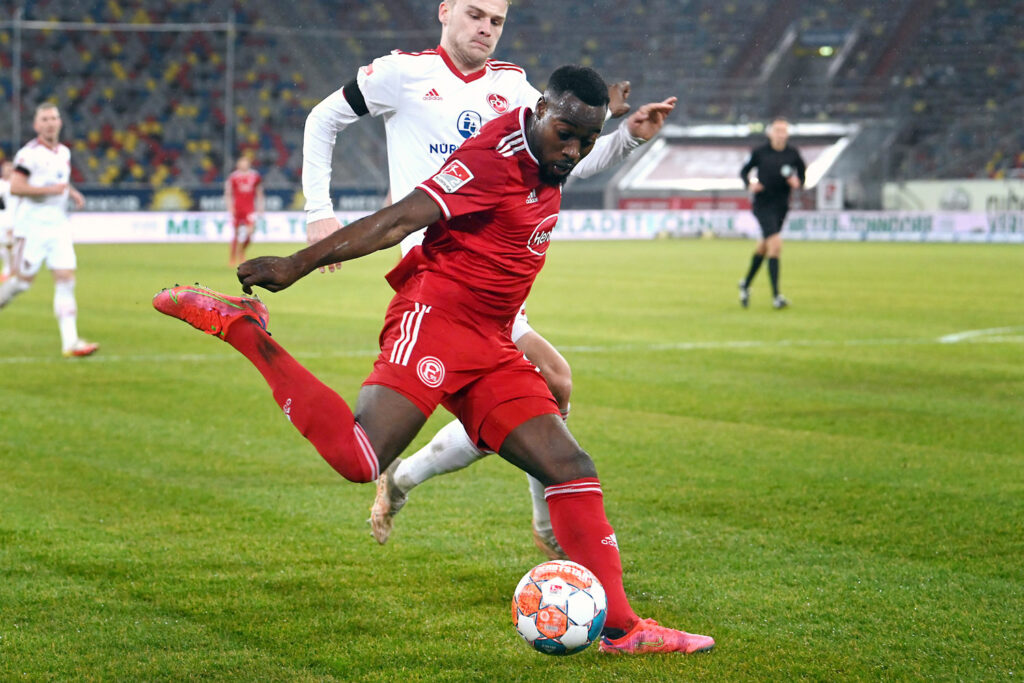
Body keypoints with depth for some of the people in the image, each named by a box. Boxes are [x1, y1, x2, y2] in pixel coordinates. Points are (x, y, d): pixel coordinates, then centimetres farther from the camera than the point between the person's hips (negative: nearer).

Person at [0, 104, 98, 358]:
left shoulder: (64, 153, 14)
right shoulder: (29, 153, -10)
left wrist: (72, 193, 11)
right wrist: (50, 189, -20)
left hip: (59, 226, 6)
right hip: (33, 226, -6)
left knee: (66, 280, -4)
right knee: (22, 280, -3)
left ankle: (70, 342, -9)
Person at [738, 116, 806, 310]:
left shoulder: (793, 153, 2)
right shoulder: (760, 152, -5)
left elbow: (802, 173, 12)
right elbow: (744, 171, 7)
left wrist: (798, 182, -9)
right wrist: (749, 184, -12)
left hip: (782, 205, 5)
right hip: (763, 204, -5)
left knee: (764, 246, 17)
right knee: (775, 243, -19)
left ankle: (746, 284, 40)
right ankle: (776, 295, -17)